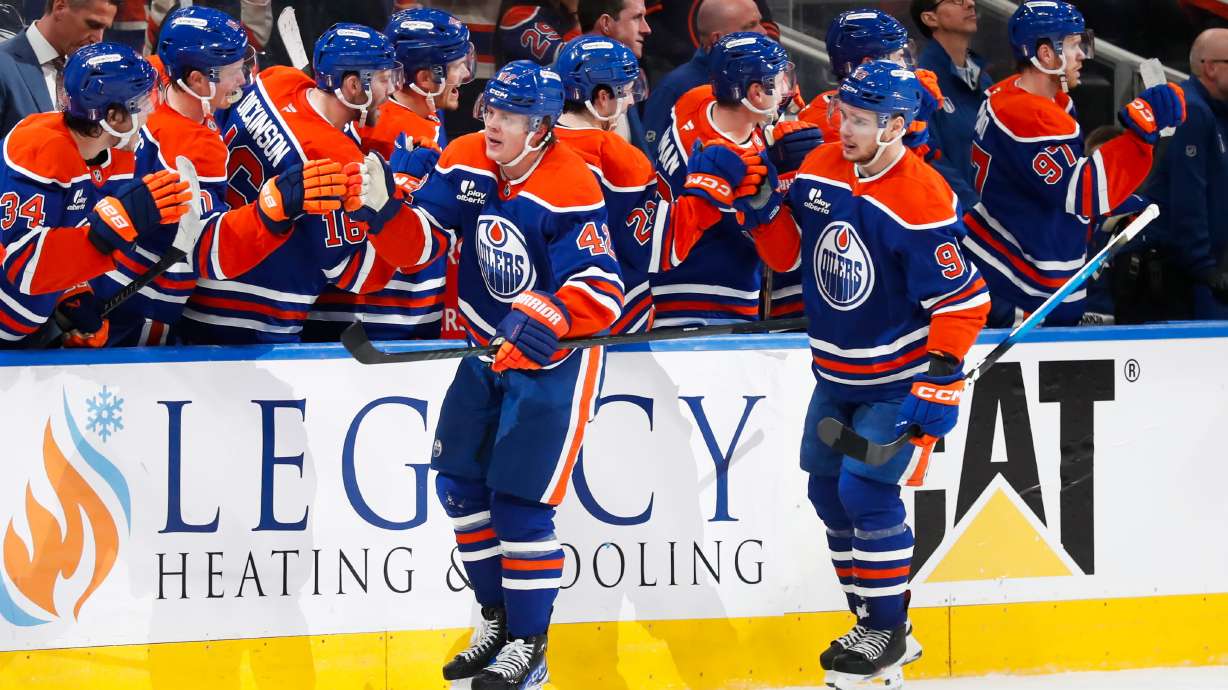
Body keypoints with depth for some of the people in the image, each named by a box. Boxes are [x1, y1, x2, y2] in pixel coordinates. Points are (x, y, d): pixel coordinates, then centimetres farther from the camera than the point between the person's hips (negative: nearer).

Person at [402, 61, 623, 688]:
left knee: (519, 499, -9)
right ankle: (496, 618, 26)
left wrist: (547, 318, -40)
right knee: (461, 483, 8)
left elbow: (602, 289, -25)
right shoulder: (465, 162, -4)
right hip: (489, 347, 7)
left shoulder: (572, 189, -22)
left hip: (555, 354, -7)